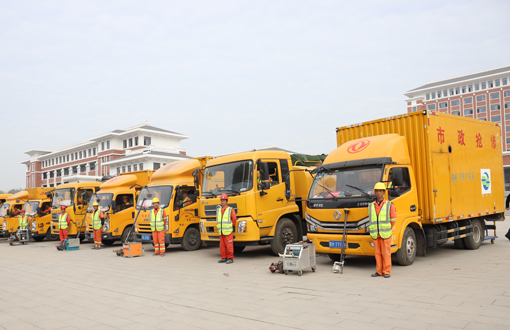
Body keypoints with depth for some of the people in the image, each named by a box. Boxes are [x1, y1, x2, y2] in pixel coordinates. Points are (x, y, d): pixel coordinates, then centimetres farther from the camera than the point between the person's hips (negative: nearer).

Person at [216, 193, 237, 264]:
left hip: (228, 231, -5)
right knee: (222, 245, 8)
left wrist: (233, 226, 6)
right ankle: (224, 258, 17)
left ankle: (230, 258, 5)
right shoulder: (218, 210, 11)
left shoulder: (230, 210, -5)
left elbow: (234, 219, 0)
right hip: (221, 232, 5)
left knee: (229, 245, -3)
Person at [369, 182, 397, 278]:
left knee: (386, 253, 1)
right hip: (375, 234, 3)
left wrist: (387, 231, 7)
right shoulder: (371, 206, 6)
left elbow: (393, 219, 3)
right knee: (378, 253, 7)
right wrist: (375, 231, 13)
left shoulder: (389, 205, -2)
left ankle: (387, 271, 9)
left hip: (385, 234, -3)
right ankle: (379, 271, 15)